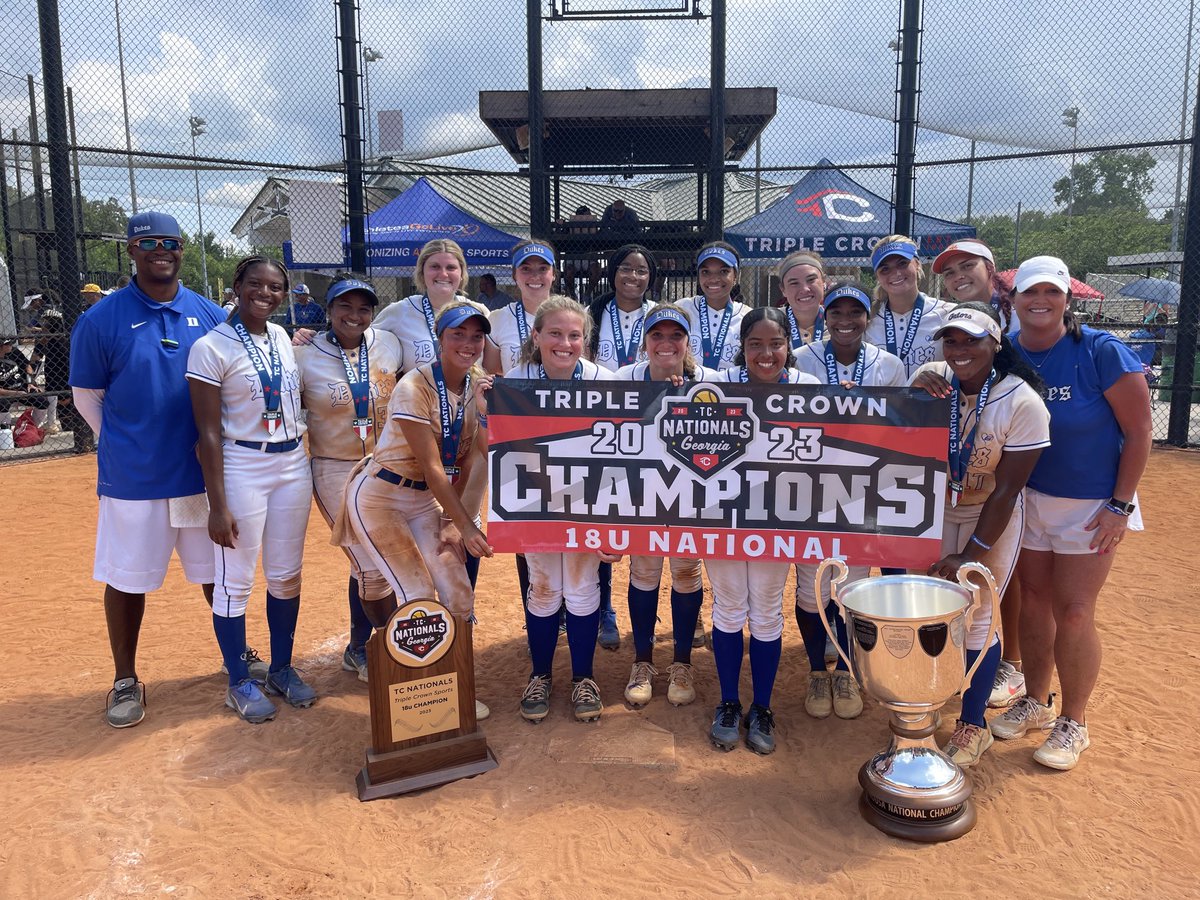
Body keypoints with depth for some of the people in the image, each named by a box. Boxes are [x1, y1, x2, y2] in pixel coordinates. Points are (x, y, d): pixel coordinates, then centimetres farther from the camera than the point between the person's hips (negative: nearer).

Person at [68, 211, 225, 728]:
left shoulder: (210, 316, 2)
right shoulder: (100, 319, -6)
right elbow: (86, 397, 3)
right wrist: (126, 448, 8)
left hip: (203, 472, 2)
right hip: (133, 478, -2)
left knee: (216, 571, 13)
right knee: (127, 578, 9)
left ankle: (238, 657, 32)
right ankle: (126, 681, 27)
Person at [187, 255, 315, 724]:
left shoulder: (281, 337, 7)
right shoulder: (211, 347, -11)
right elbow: (209, 432, -13)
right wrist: (218, 504, -15)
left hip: (293, 463, 6)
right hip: (241, 468, -6)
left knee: (286, 575, 14)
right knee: (235, 581, 4)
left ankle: (282, 668, 30)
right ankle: (239, 682, 21)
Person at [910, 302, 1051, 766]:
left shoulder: (1023, 403, -21)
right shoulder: (931, 378, -11)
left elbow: (1006, 491, -18)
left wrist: (972, 553, -17)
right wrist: (913, 395, -27)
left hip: (991, 518, -4)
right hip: (933, 509, 4)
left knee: (975, 619, -1)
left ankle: (973, 726, 20)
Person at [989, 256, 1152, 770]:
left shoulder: (1101, 352, -16)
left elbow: (1138, 430, -12)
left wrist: (1120, 506, -13)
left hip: (1090, 505, -4)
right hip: (1026, 498, 4)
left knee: (1073, 613, -1)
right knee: (1033, 600, 13)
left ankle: (1073, 724, 17)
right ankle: (1035, 702, 31)